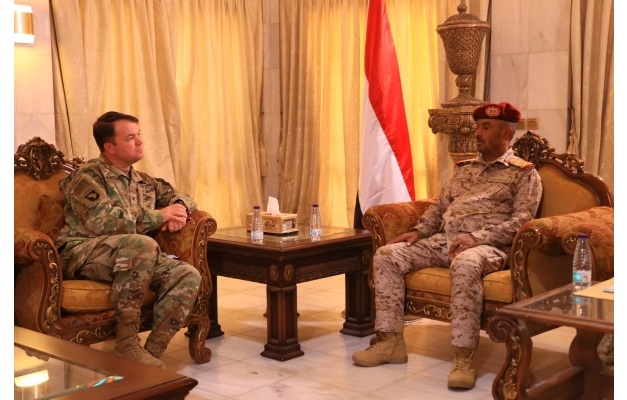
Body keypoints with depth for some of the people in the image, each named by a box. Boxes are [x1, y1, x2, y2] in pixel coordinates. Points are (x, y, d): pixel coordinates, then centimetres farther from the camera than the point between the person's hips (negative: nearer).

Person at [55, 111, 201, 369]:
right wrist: (159, 216, -11)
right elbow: (102, 223, -18)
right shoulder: (89, 176, -3)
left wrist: (178, 210, 2)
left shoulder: (144, 182, 19)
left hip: (131, 258, 6)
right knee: (143, 243, -37)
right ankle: (127, 343, -30)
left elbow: (182, 197, 29)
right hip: (81, 254, -6)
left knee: (188, 276, -19)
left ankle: (152, 350, -24)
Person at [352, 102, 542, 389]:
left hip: (487, 246, -6)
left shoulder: (524, 173, 5)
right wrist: (418, 231, 3)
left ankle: (463, 358, -37)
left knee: (464, 265, -42)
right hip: (443, 240, 7)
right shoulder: (463, 168, 24)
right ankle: (390, 340, -10)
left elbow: (522, 220, -8)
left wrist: (477, 238, -21)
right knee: (386, 255, -12)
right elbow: (439, 206, 24)